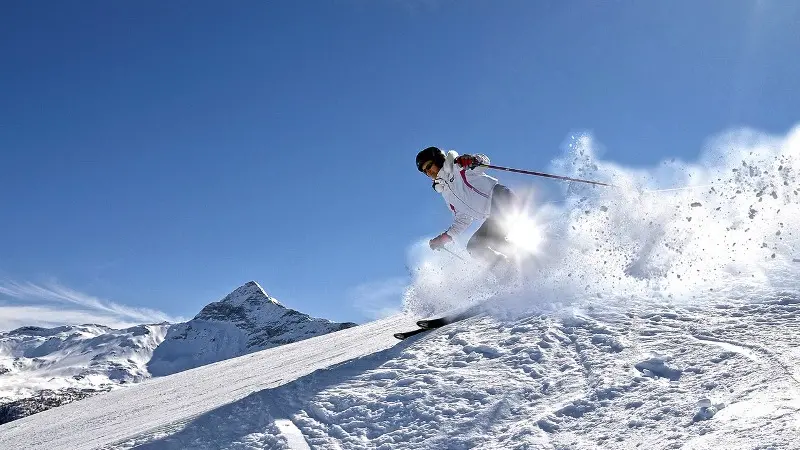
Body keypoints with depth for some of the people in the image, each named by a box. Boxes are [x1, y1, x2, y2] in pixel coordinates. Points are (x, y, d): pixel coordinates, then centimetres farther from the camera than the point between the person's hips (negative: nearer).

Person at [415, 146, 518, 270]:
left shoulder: (455, 166, 7)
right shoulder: (445, 192, 25)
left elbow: (484, 160, -6)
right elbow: (462, 220, 25)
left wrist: (472, 160, -29)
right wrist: (444, 237, 16)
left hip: (500, 197, -7)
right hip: (493, 218, 8)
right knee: (474, 247, -8)